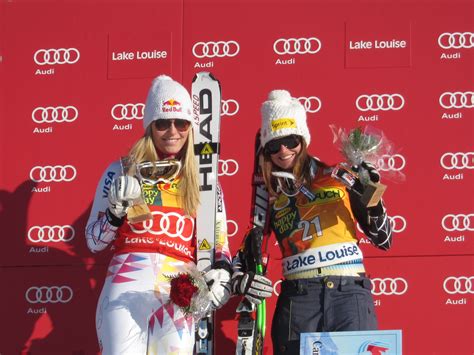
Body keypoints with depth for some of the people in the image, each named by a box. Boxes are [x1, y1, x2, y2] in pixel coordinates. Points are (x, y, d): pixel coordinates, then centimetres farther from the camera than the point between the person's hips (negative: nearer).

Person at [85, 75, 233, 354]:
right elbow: (94, 242, 11)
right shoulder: (122, 172, 11)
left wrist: (221, 274, -4)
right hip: (127, 287, -2)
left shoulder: (203, 181, 17)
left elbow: (219, 242, 16)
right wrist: (116, 210, -7)